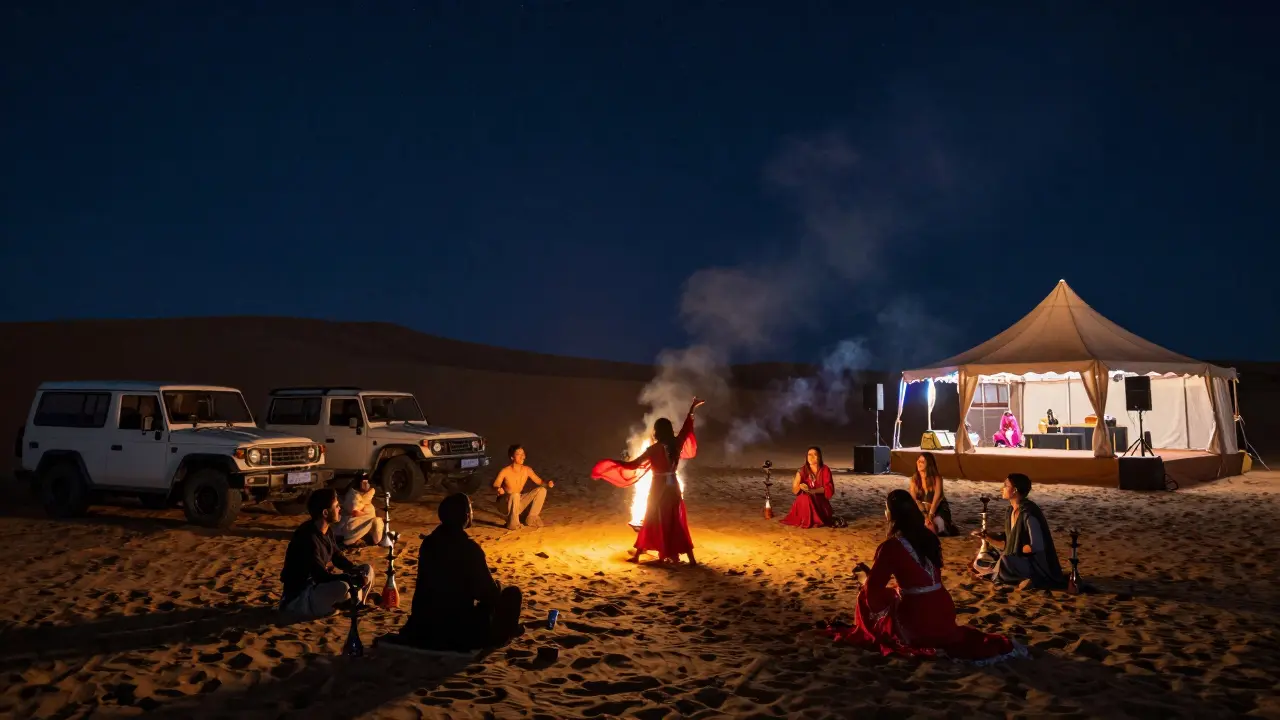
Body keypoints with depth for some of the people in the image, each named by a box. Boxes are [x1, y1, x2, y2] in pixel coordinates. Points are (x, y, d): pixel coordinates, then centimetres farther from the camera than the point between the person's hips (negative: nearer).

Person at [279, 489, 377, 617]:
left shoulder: (327, 530, 1)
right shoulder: (307, 538, -27)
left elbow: (337, 557, 13)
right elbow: (322, 576, -29)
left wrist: (356, 571, -5)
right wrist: (354, 580, -27)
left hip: (320, 585, 9)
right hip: (299, 597, -9)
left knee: (367, 571, 5)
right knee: (342, 587, -35)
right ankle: (356, 600, -4)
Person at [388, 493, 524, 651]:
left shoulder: (429, 542, 0)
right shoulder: (470, 548, -19)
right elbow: (490, 594, -10)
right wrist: (497, 586, 13)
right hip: (461, 631, -7)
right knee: (512, 593, 11)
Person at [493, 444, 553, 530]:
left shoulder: (527, 470, -5)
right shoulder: (505, 471, -19)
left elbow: (539, 481, 5)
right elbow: (494, 485, -18)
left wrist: (548, 483, -16)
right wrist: (498, 489, -42)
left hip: (518, 502, 5)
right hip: (505, 504, -5)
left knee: (542, 490, -8)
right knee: (515, 495, -39)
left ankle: (531, 519, 0)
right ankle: (512, 523, -18)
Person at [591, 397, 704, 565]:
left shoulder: (654, 449, -15)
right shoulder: (677, 444, -3)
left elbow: (633, 465, -16)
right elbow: (686, 427, 13)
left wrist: (613, 462, -9)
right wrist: (692, 409, 25)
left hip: (658, 488, -4)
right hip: (673, 486, 4)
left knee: (651, 522, 8)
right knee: (677, 523, 8)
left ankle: (637, 555, 15)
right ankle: (691, 558, 5)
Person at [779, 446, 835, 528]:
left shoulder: (825, 470, -5)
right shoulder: (803, 471, -3)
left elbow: (829, 489, -10)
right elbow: (795, 491, -6)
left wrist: (813, 491, -22)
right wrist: (799, 486, -29)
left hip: (820, 502, -1)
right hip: (804, 502, 1)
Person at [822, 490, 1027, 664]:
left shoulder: (891, 546, -15)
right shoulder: (928, 537, 5)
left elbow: (872, 589, -11)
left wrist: (866, 573, 12)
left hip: (915, 620, -5)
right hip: (944, 611, 5)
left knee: (865, 596, 14)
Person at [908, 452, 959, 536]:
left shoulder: (936, 478, -16)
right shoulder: (914, 478, -7)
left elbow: (936, 499, -21)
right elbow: (913, 498, -10)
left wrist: (930, 516, -29)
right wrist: (925, 515, -20)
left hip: (938, 509, -3)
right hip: (922, 509, 3)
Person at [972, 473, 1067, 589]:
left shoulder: (1028, 513, -23)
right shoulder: (1011, 511, 6)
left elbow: (1036, 546, -25)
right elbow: (1008, 542, 11)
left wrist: (1015, 551, -11)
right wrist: (985, 535, 0)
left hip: (1037, 565, -10)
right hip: (1020, 559, 10)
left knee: (1004, 562, -33)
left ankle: (1028, 578, -9)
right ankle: (1024, 576, 6)